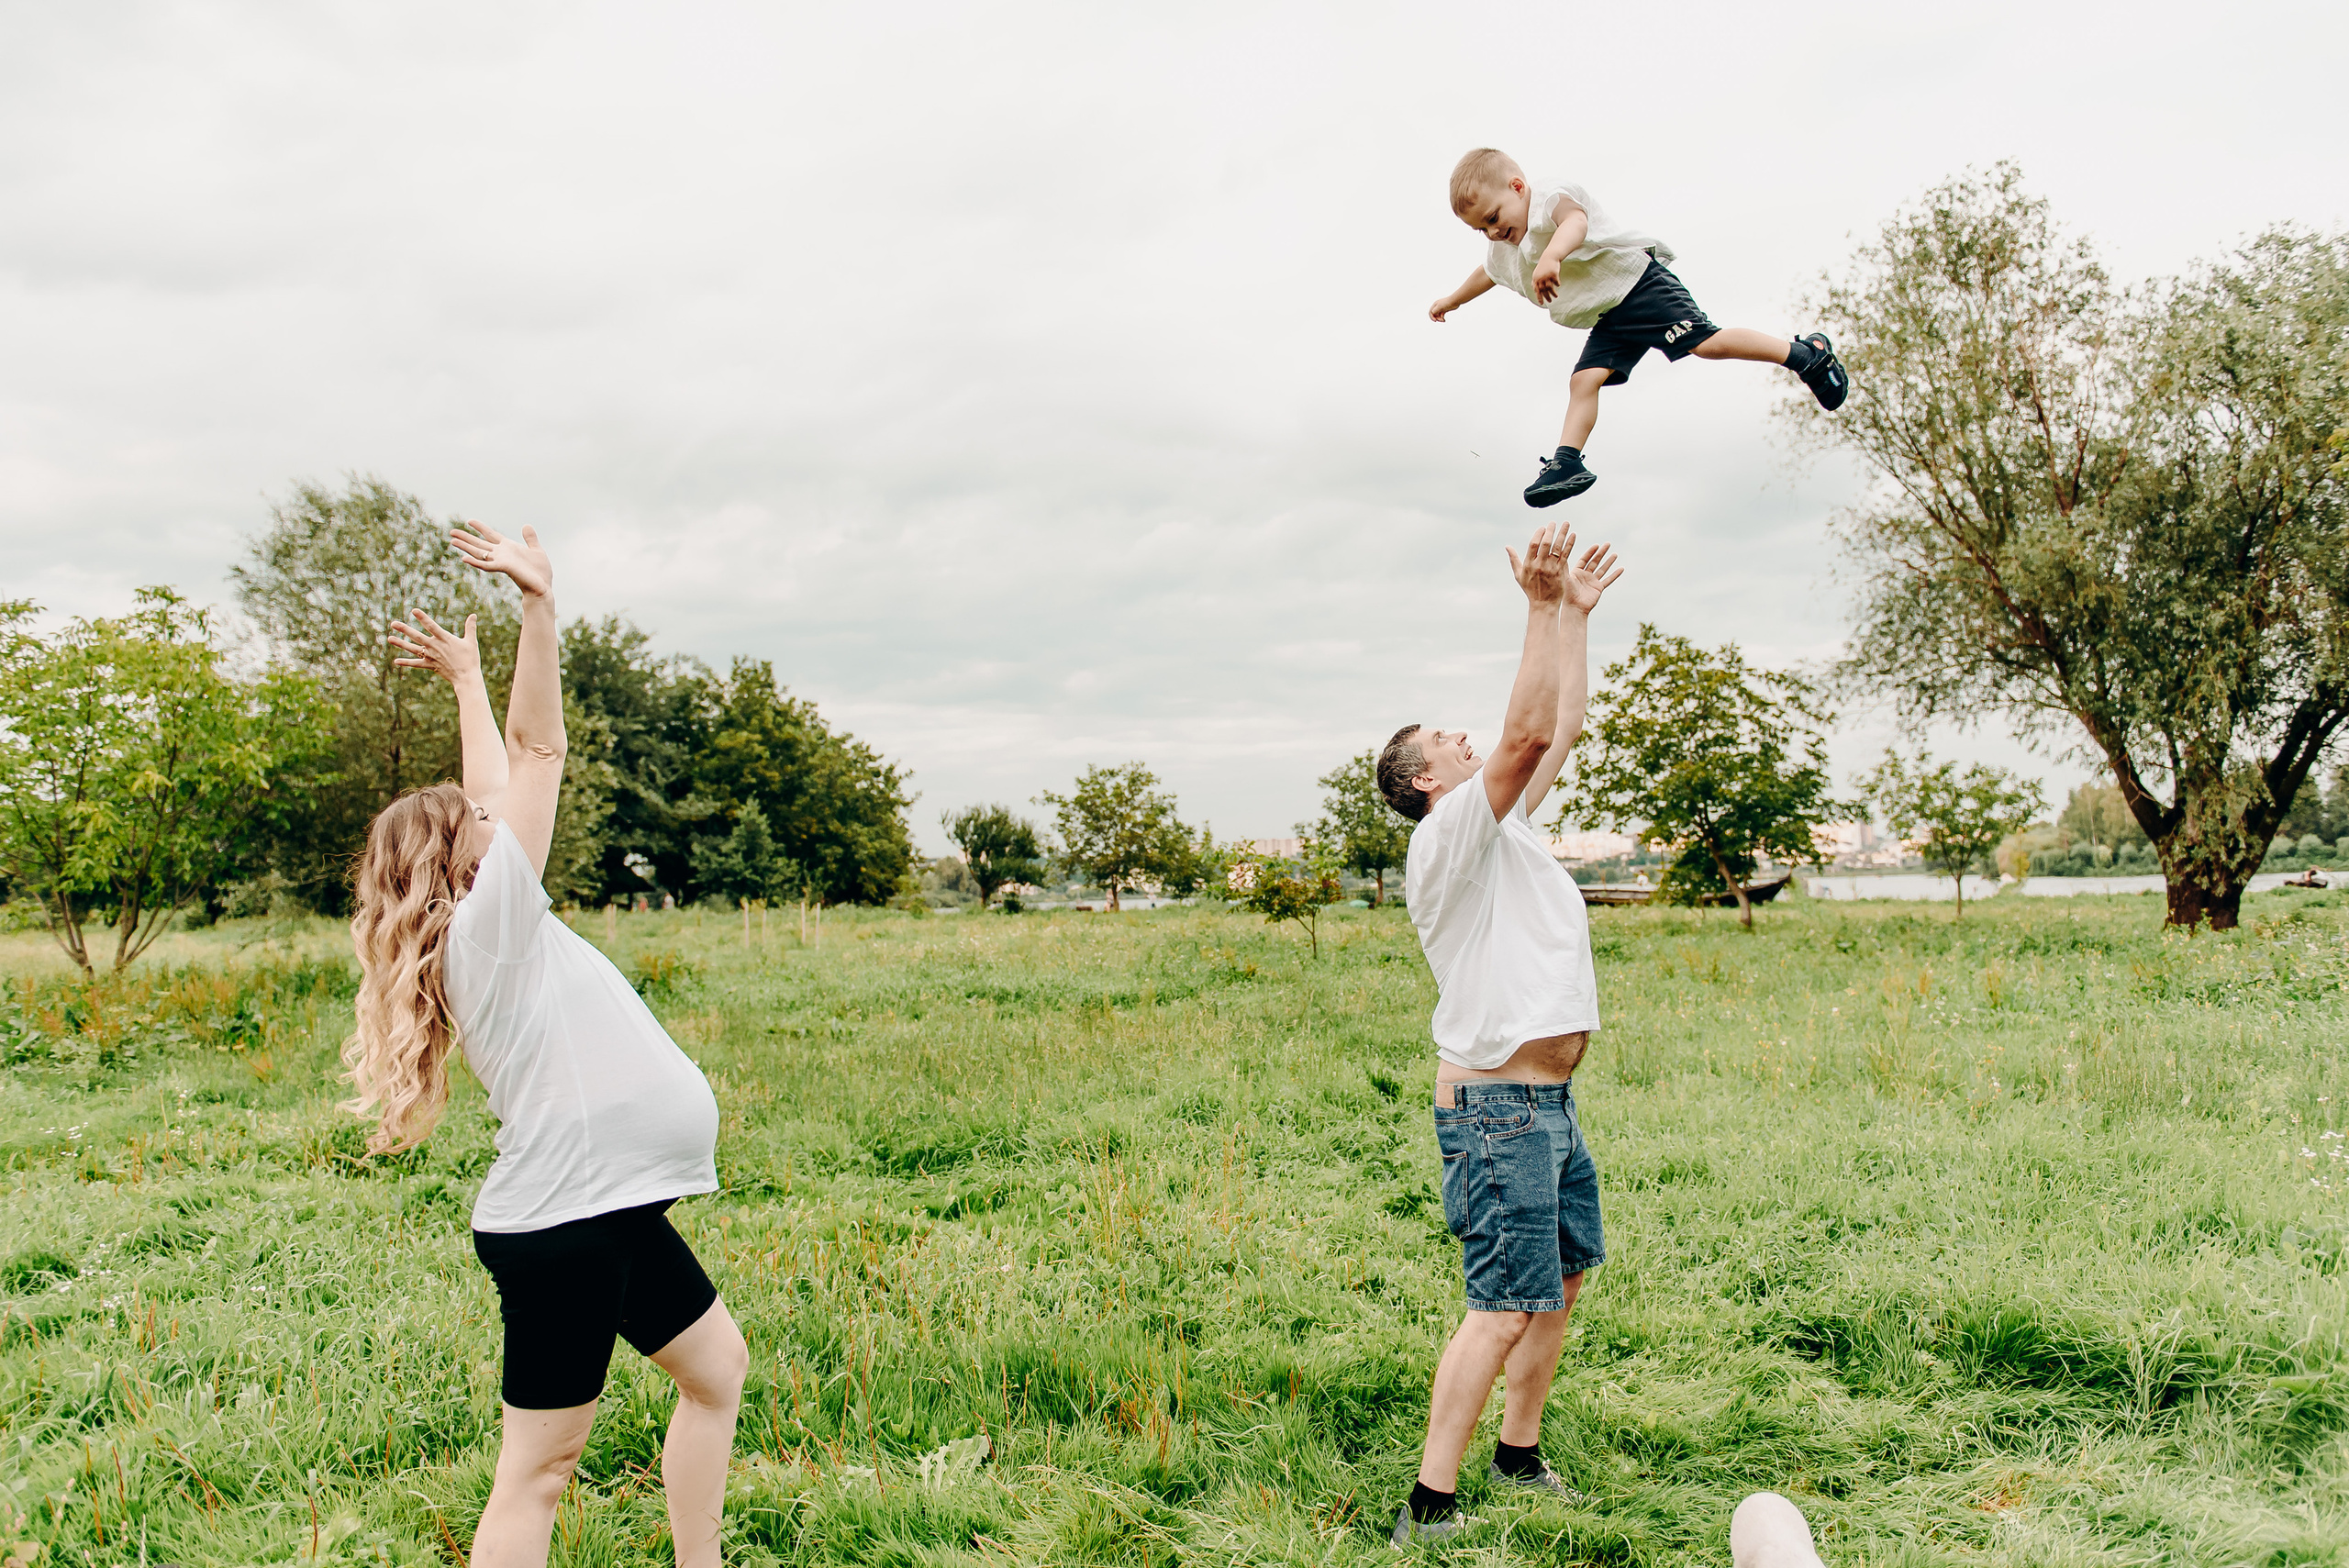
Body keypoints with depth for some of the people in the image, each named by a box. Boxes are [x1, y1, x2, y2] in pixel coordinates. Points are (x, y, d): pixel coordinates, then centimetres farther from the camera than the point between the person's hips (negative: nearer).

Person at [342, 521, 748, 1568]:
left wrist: (467, 677, 19)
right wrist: (540, 607, -4)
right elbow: (536, 751, -10)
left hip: (616, 1215, 10)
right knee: (538, 1470, -5)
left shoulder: (495, 929, 14)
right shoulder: (490, 921, -10)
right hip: (560, 1228, -10)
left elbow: (502, 785, 17)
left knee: (716, 1369, 21)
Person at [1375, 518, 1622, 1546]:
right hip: (1495, 1103, -10)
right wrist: (1541, 607, -20)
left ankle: (1519, 1457, 30)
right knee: (1505, 1304, -11)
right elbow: (1527, 733, -22)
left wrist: (1576, 614, 15)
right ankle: (1429, 1509, -7)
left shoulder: (1507, 827, 15)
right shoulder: (1447, 838, -12)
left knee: (1564, 1278, 18)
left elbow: (1564, 728, 18)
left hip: (1548, 1099, 10)